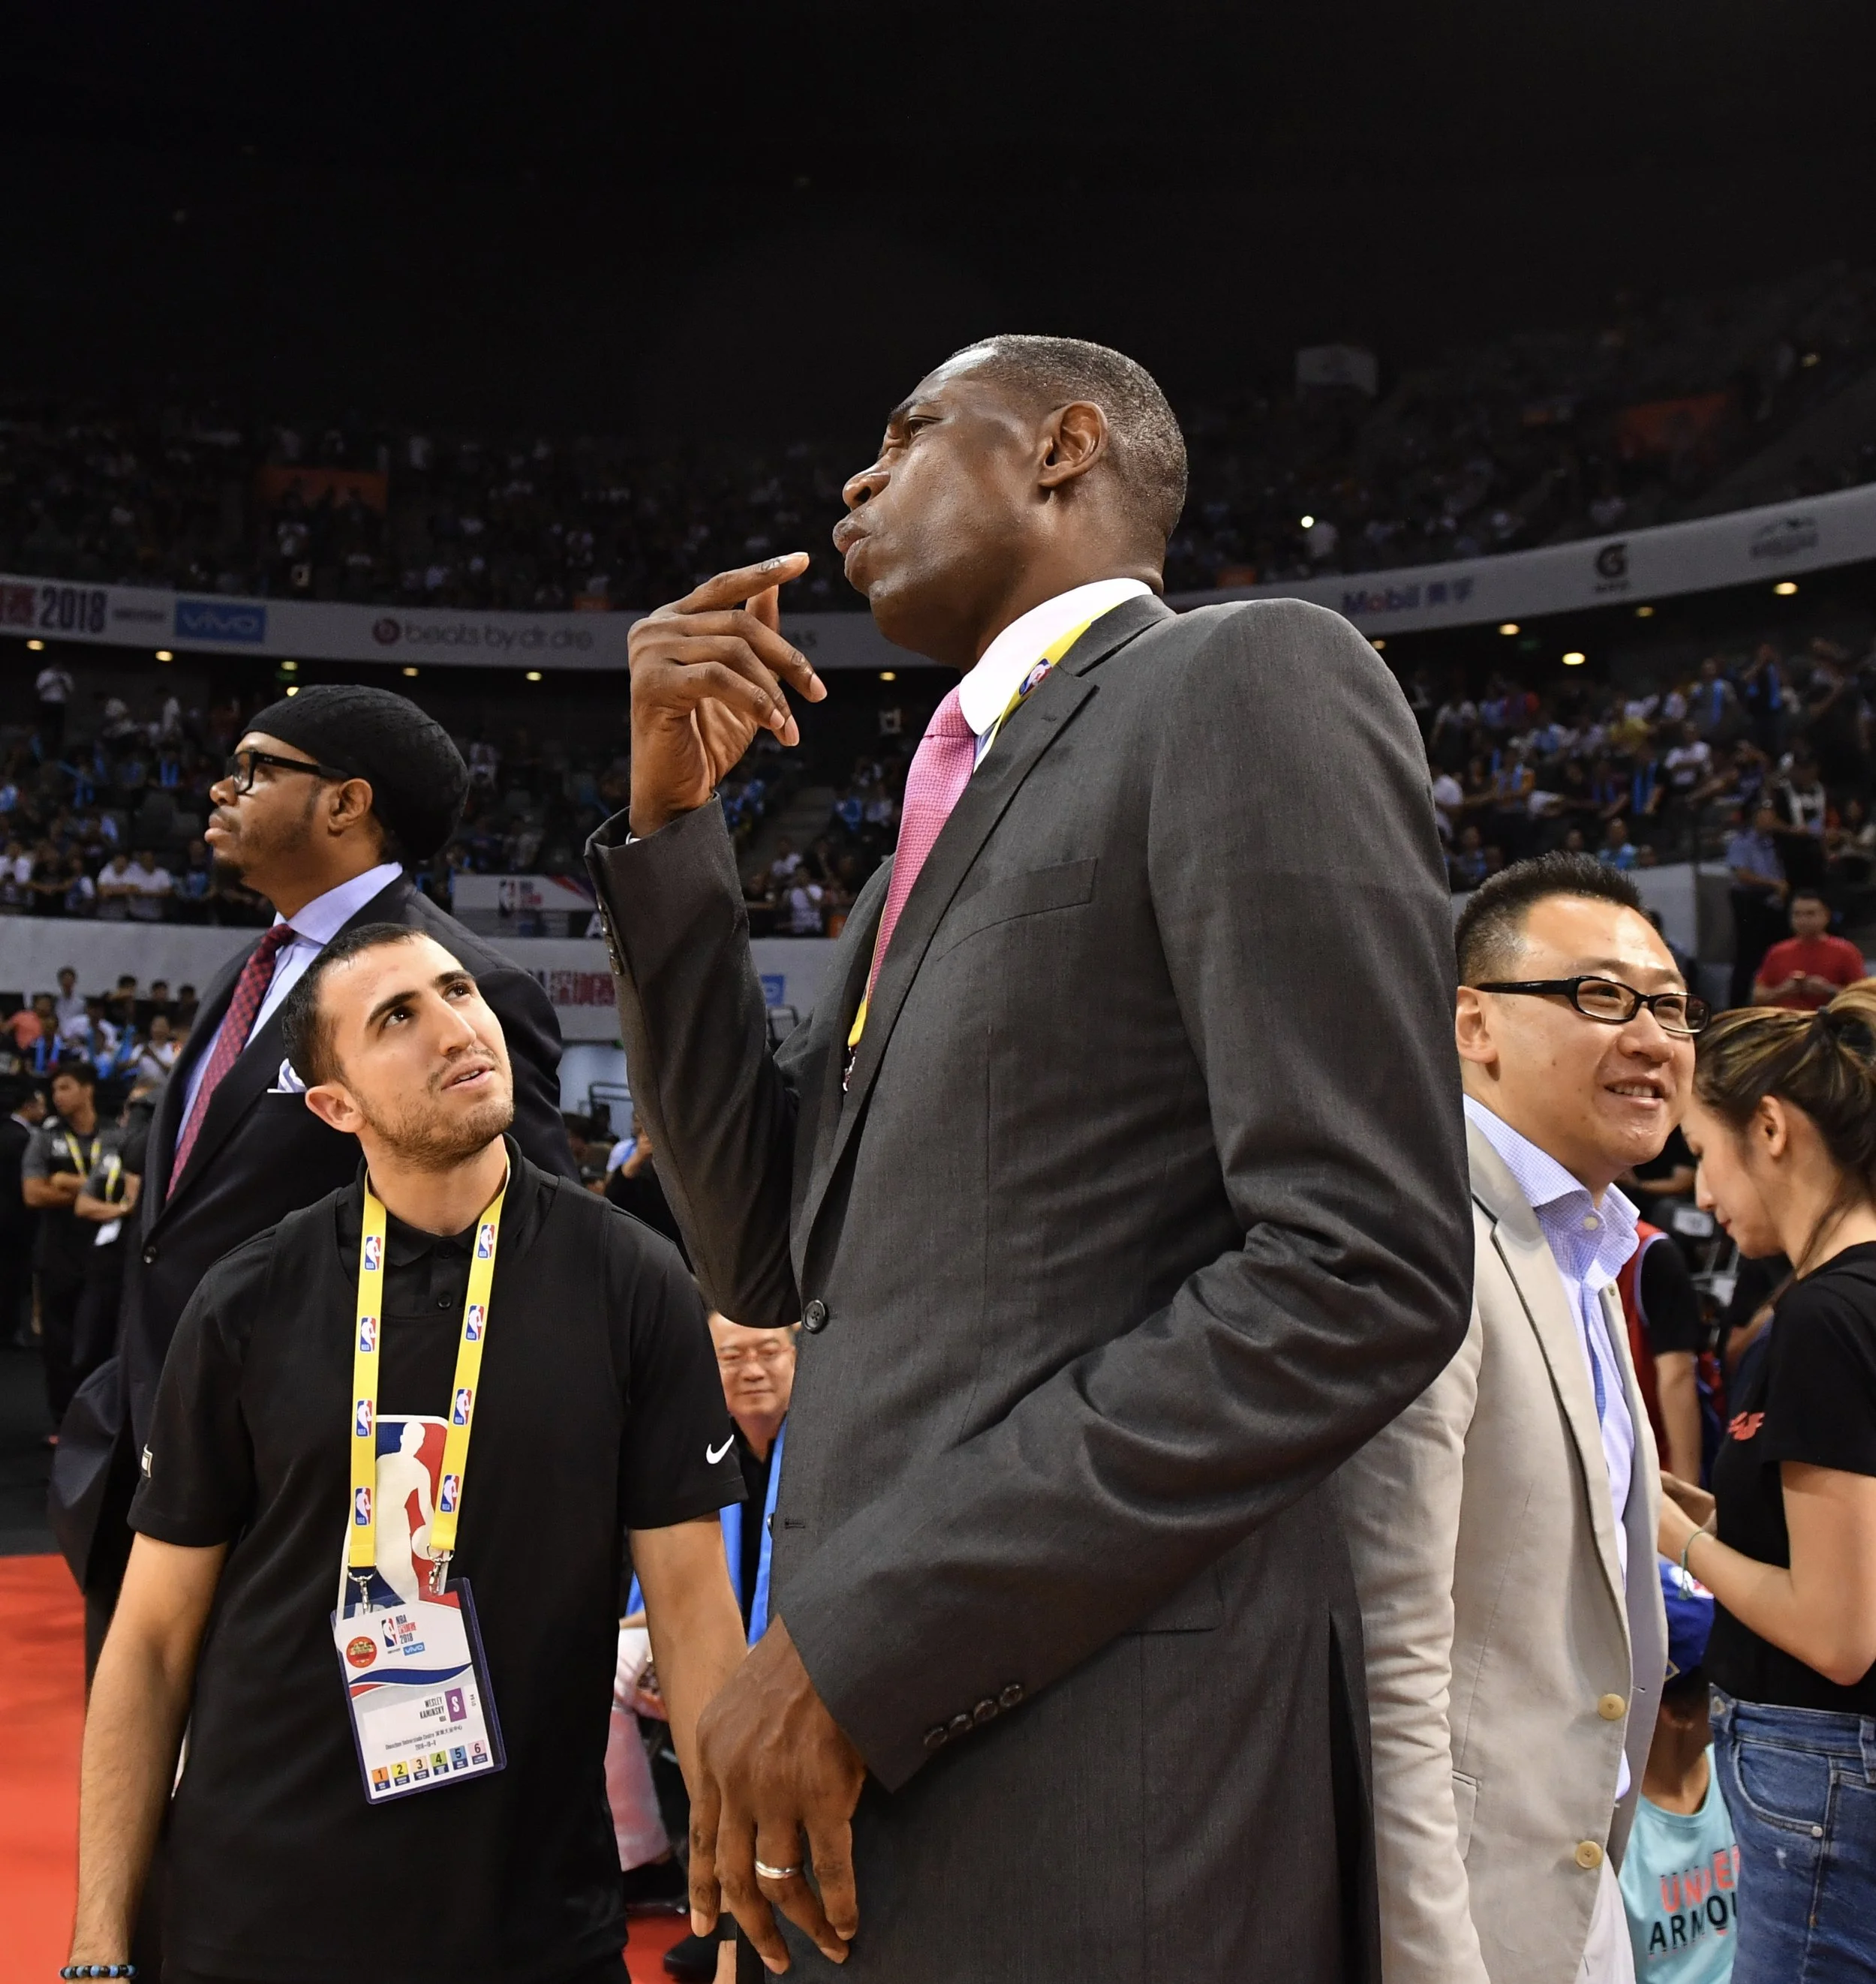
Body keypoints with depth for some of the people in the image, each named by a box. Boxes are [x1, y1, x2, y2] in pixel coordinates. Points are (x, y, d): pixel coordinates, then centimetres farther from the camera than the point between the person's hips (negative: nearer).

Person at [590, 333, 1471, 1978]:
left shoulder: (1249, 678, -8)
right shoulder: (957, 804, 17)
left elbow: (1364, 1271, -19)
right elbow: (766, 1252, 13)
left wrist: (855, 1641, -17)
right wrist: (672, 816, 6)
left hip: (1095, 1775, -7)